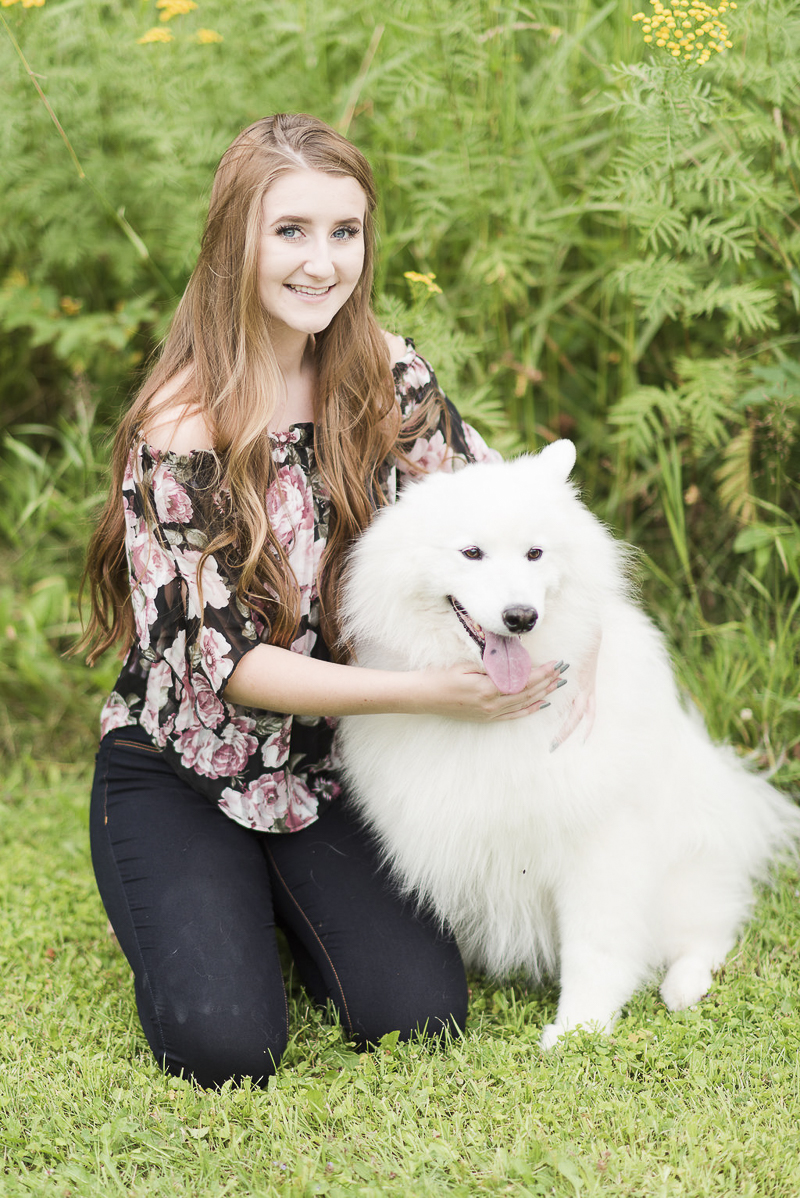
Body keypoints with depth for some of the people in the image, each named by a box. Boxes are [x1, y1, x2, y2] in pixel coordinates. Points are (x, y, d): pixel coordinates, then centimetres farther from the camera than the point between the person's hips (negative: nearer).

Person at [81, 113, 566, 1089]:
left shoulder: (388, 377, -6)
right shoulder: (180, 431, -21)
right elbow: (227, 660, -21)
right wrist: (428, 691, -29)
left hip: (330, 767, 4)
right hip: (182, 776, -3)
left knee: (419, 1016, -14)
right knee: (226, 1045, -20)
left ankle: (280, 897, 16)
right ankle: (206, 907, 14)